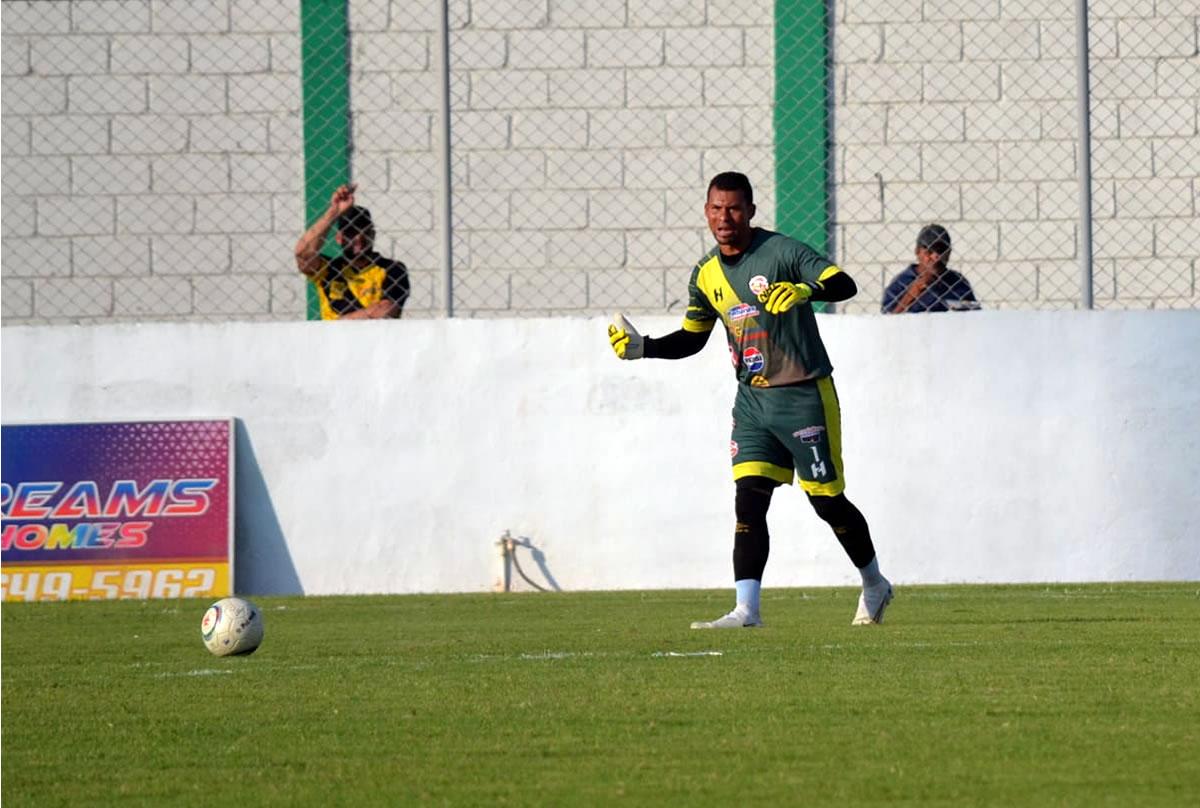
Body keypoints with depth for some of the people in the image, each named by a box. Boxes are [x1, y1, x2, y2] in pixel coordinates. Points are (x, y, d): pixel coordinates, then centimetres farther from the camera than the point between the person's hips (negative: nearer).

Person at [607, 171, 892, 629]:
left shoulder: (781, 252, -13)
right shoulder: (706, 274, 7)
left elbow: (845, 285, -22)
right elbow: (691, 339, 17)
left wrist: (805, 290, -42)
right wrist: (643, 347, 1)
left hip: (804, 396, -5)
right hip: (752, 400, 5)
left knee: (828, 501, 1)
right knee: (748, 500, -8)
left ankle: (875, 585, 24)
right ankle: (746, 609, -14)